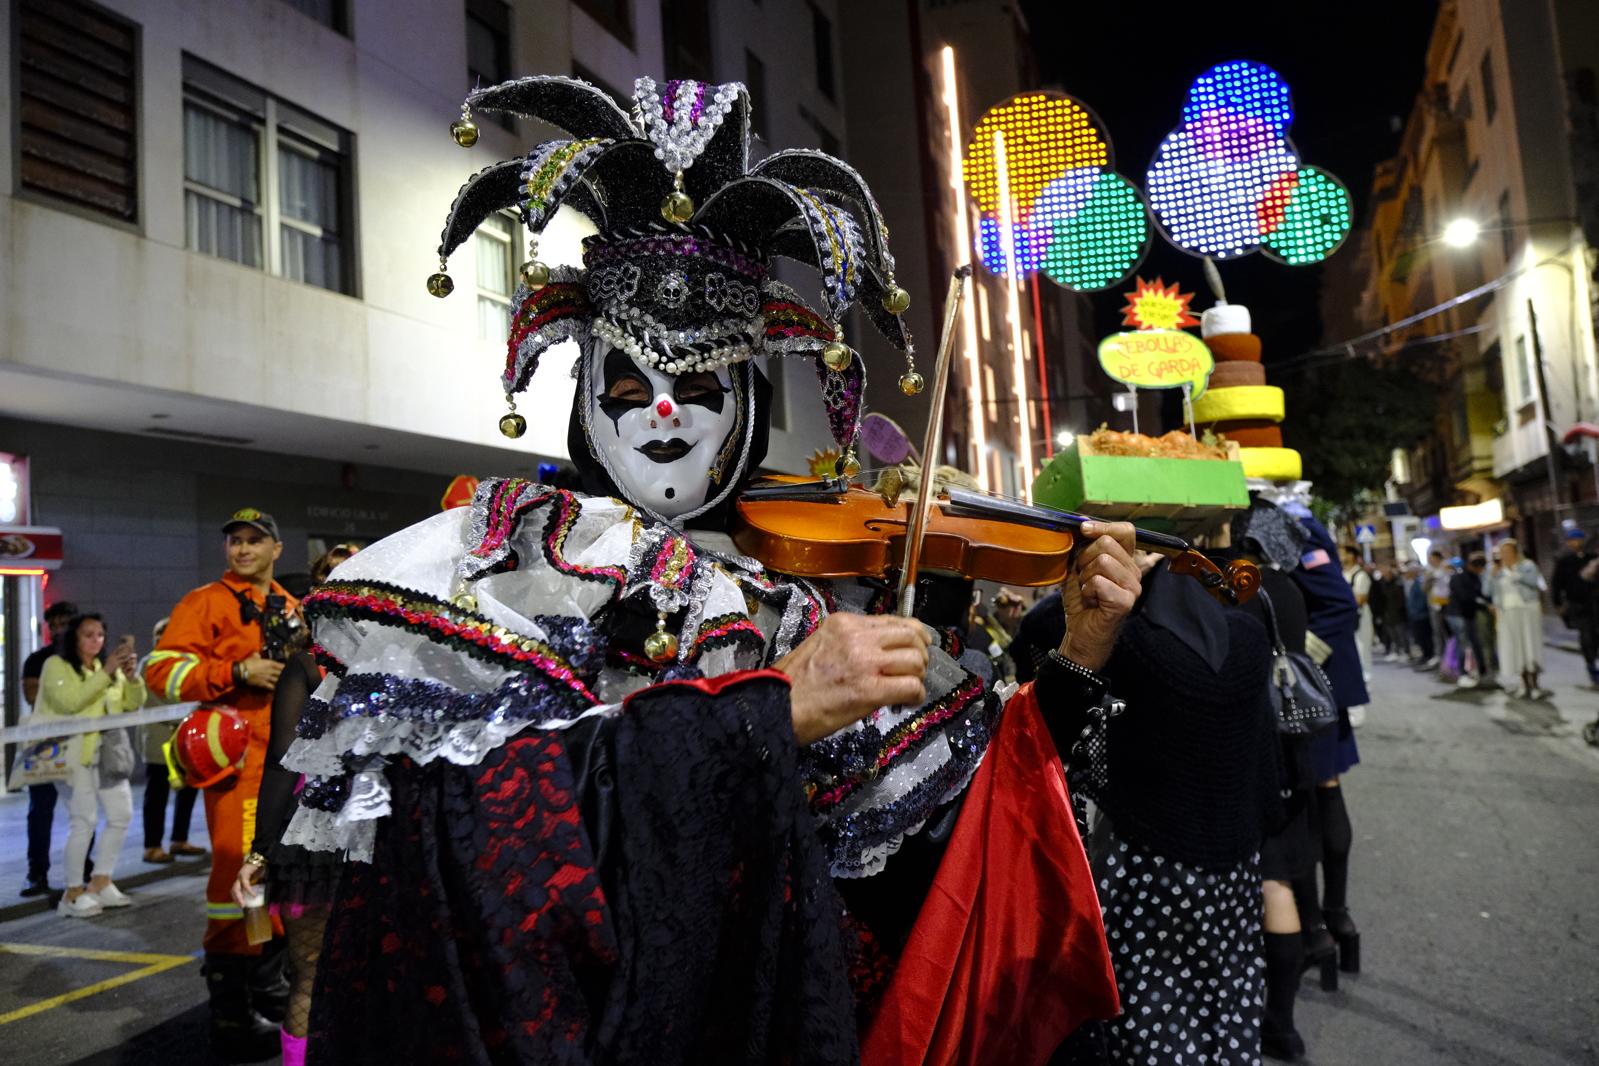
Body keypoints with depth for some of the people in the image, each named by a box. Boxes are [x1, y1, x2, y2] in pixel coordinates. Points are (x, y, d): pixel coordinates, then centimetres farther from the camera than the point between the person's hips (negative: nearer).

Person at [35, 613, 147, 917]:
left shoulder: (108, 666, 14)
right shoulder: (56, 665, -3)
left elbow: (133, 704, 8)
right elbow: (71, 701, -20)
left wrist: (131, 676, -10)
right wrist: (106, 673, -25)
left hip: (106, 750, 7)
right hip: (72, 751, -6)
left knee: (121, 815, 5)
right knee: (85, 820, -12)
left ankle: (100, 883, 17)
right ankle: (73, 893, -1)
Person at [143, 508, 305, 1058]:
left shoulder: (292, 609, 17)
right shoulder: (206, 602, -2)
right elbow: (161, 667, -12)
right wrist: (238, 672, -19)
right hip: (237, 758, -7)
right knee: (238, 873, -9)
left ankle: (270, 987, 31)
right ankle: (232, 1013, 1)